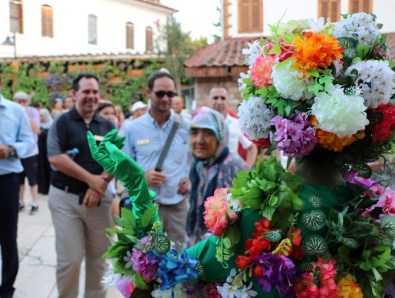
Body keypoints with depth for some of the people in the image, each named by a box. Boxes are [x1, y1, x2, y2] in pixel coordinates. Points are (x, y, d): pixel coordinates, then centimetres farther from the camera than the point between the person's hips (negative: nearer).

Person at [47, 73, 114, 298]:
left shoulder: (108, 126, 9)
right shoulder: (62, 122, -1)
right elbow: (55, 157, -13)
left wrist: (99, 184, -13)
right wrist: (90, 179, -16)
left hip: (100, 197, 3)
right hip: (66, 197, -3)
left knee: (99, 257, 10)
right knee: (69, 259, -2)